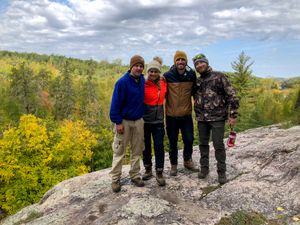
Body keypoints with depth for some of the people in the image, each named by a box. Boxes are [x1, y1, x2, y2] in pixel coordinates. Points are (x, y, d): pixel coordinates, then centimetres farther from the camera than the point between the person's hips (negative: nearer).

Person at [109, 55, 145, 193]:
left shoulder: (142, 80, 3)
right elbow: (116, 103, -15)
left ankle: (135, 176, 26)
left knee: (137, 150, 12)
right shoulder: (122, 82, -15)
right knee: (119, 151, 3)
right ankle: (115, 179, 15)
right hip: (124, 121, -5)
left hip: (138, 121, 6)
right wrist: (118, 122, -16)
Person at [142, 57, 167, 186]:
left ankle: (159, 173, 14)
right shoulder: (143, 85, -12)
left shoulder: (163, 83, 0)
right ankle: (148, 169, 31)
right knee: (146, 146, 12)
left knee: (159, 146, 1)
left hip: (158, 121, 2)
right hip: (145, 120, -2)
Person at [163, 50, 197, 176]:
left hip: (186, 114, 2)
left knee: (189, 139, 10)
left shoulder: (191, 75, -1)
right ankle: (173, 165, 29)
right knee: (173, 142, 10)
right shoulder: (167, 76, -9)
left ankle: (187, 161, 35)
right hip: (171, 115, -2)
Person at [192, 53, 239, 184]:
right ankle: (204, 168, 26)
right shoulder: (197, 82, 11)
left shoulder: (219, 76, -5)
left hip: (217, 117, -5)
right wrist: (198, 114, 14)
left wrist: (233, 115, -10)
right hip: (202, 119, 5)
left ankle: (221, 172, 12)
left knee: (218, 145, -2)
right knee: (203, 144, 11)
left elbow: (231, 95, -7)